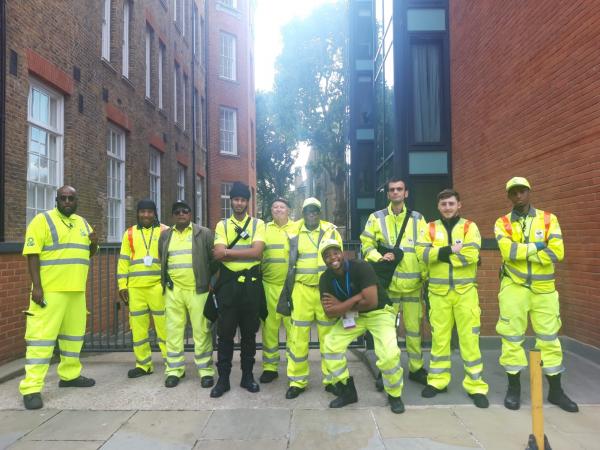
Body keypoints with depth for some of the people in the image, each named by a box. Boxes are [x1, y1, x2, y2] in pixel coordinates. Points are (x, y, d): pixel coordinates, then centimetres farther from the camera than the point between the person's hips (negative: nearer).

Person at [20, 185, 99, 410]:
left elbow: (88, 253, 22)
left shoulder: (82, 223, 14)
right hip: (50, 290, -7)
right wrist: (36, 286, -19)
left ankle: (70, 375, 29)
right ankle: (31, 388, -2)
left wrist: (94, 244, -2)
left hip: (77, 290, 7)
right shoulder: (42, 220, -5)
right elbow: (32, 254, -12)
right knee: (42, 336, -6)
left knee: (74, 333, 15)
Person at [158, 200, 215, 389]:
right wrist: (165, 281, 13)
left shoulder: (204, 233, 3)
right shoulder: (165, 236, 13)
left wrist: (211, 282, -3)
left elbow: (215, 259, 2)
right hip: (173, 290, 3)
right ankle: (174, 370, 18)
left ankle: (206, 370, 9)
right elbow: (161, 261, 21)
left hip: (198, 290, -3)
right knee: (174, 330, 6)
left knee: (201, 331, 0)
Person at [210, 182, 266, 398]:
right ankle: (223, 378, 15)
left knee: (249, 332, 9)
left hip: (251, 282, 0)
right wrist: (246, 252, -13)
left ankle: (247, 376, 22)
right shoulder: (222, 225, 7)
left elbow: (257, 252, -12)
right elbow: (218, 254, -8)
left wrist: (228, 251, -11)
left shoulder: (258, 224, 4)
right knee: (225, 332, 4)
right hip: (228, 282, 0)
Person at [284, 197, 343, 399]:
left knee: (329, 335, 7)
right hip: (302, 289, 0)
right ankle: (297, 380, 14)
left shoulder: (331, 231, 3)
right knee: (298, 336, 1)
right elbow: (291, 264, 9)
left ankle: (331, 379, 20)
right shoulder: (295, 233, 3)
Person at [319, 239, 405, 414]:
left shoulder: (361, 267, -26)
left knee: (389, 354, -24)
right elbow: (330, 311, -18)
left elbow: (371, 302, -32)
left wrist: (342, 305, -21)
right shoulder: (325, 278, -10)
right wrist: (356, 298, -27)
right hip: (352, 316, 5)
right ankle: (347, 391, 10)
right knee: (330, 346, -10)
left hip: (379, 312, -5)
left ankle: (394, 395, 6)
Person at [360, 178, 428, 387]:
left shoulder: (417, 219, 8)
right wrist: (379, 258, -15)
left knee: (414, 327, 9)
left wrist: (426, 275, -3)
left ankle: (416, 368, 25)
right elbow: (366, 245, 3)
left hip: (413, 283, 1)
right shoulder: (376, 218, 4)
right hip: (387, 283, -1)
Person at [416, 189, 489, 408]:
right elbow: (422, 252, -10)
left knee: (469, 337, 1)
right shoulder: (430, 228, 7)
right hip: (438, 291, 2)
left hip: (465, 290, -2)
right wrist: (452, 250, -16)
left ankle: (476, 385, 12)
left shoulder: (469, 227, 1)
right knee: (439, 336, 9)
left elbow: (471, 255, -15)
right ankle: (437, 380, 22)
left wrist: (441, 254, -10)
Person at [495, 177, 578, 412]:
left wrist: (522, 252, -14)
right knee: (512, 338, 4)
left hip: (544, 288, 1)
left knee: (549, 338, 9)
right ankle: (514, 388, 17)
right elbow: (508, 251, -19)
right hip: (514, 288, -1)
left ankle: (555, 391, 23)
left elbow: (557, 252, -12)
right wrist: (537, 247, -13)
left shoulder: (549, 219, 2)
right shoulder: (502, 223, 0)